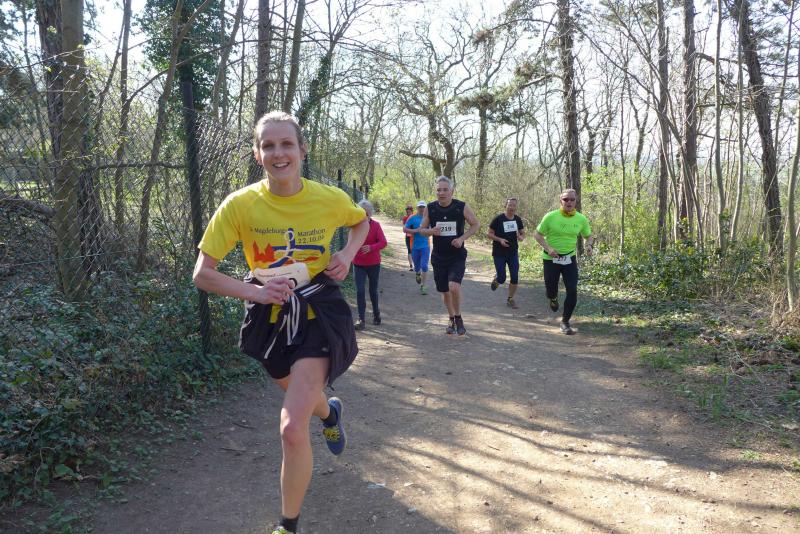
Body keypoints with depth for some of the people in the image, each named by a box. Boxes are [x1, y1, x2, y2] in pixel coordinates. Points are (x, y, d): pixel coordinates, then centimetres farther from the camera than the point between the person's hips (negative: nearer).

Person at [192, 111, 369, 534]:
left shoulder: (329, 199, -13)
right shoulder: (240, 205, -14)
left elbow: (361, 221, 12)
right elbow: (202, 274, -10)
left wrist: (348, 254, -7)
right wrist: (252, 291, -26)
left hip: (319, 313, -3)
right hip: (270, 317, 3)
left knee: (293, 428, -15)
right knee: (299, 395, 28)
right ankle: (329, 411, 68)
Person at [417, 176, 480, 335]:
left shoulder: (462, 207, -9)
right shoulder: (430, 208, -3)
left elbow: (476, 224, 1)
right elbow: (421, 229, 6)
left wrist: (462, 238, -13)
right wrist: (431, 231, -17)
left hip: (457, 256, -3)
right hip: (438, 257, 3)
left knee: (454, 287, -23)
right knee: (445, 291, 12)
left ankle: (458, 318, 2)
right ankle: (451, 319, 36)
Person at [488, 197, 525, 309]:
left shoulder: (518, 219, 3)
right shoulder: (498, 219, -11)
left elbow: (522, 233, 14)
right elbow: (490, 234, -6)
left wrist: (521, 237, -10)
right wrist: (500, 240, -23)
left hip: (513, 253, 4)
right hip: (499, 254, -4)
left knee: (515, 278, 0)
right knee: (502, 279, -4)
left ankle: (510, 300, 17)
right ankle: (496, 279, 34)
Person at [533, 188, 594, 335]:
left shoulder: (581, 219, -5)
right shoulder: (551, 216, -13)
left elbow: (589, 236, 11)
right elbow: (537, 234, -5)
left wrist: (589, 245, -12)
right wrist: (548, 248, -21)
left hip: (570, 259, 2)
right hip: (551, 259, -2)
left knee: (572, 291, -8)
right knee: (551, 289, 8)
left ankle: (565, 322, 10)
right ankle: (553, 298, 49)